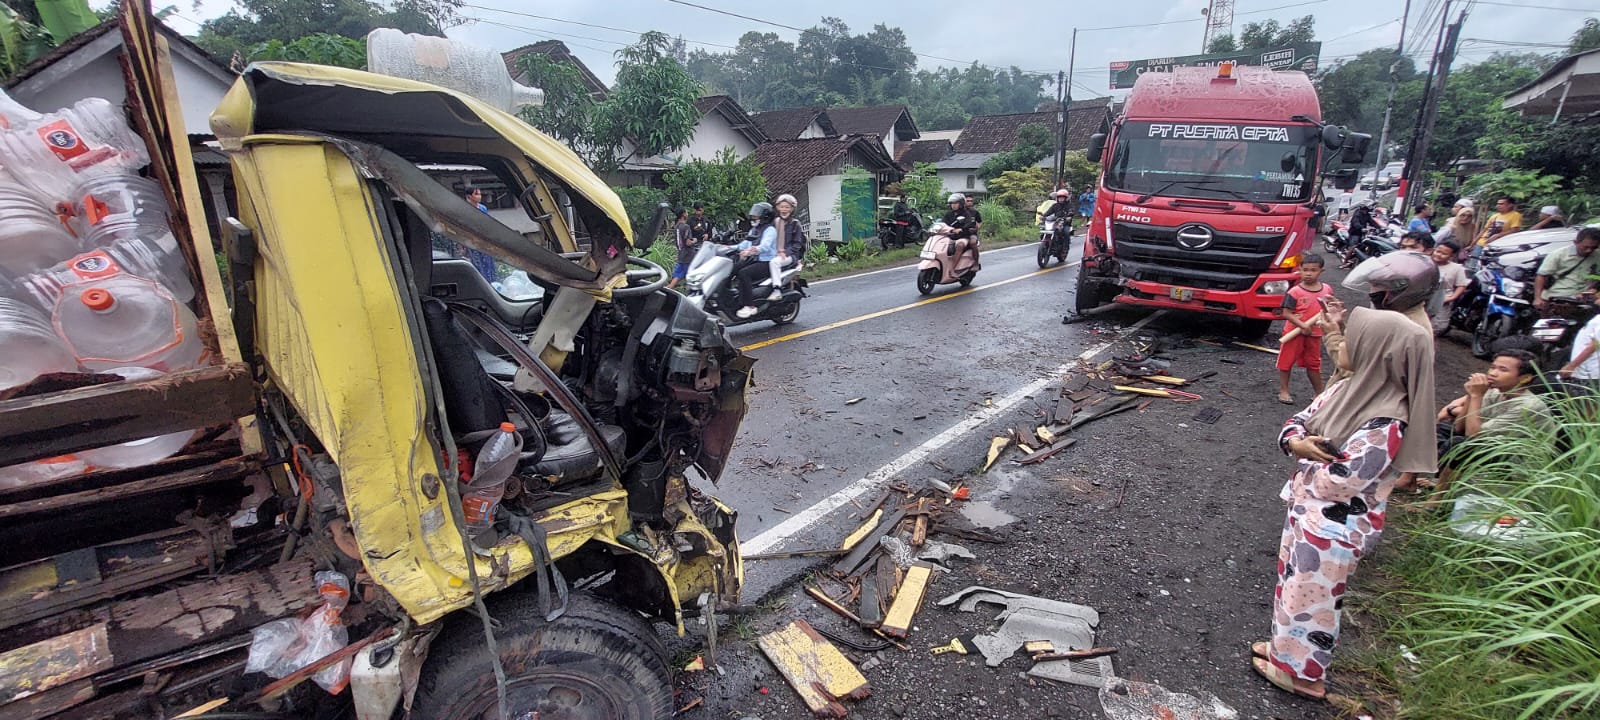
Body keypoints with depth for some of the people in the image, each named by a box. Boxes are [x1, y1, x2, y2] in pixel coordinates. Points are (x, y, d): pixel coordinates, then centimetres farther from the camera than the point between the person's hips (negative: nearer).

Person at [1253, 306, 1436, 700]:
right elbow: (1295, 422, 5)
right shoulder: (1349, 388, -2)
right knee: (1293, 585, 25)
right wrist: (1297, 443, -17)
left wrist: (1306, 457, -10)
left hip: (1335, 527, -9)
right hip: (1305, 508, 9)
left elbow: (1338, 482, -28)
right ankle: (1287, 648, 45)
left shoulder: (1384, 425, -28)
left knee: (1311, 599, 10)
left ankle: (1302, 672, 31)